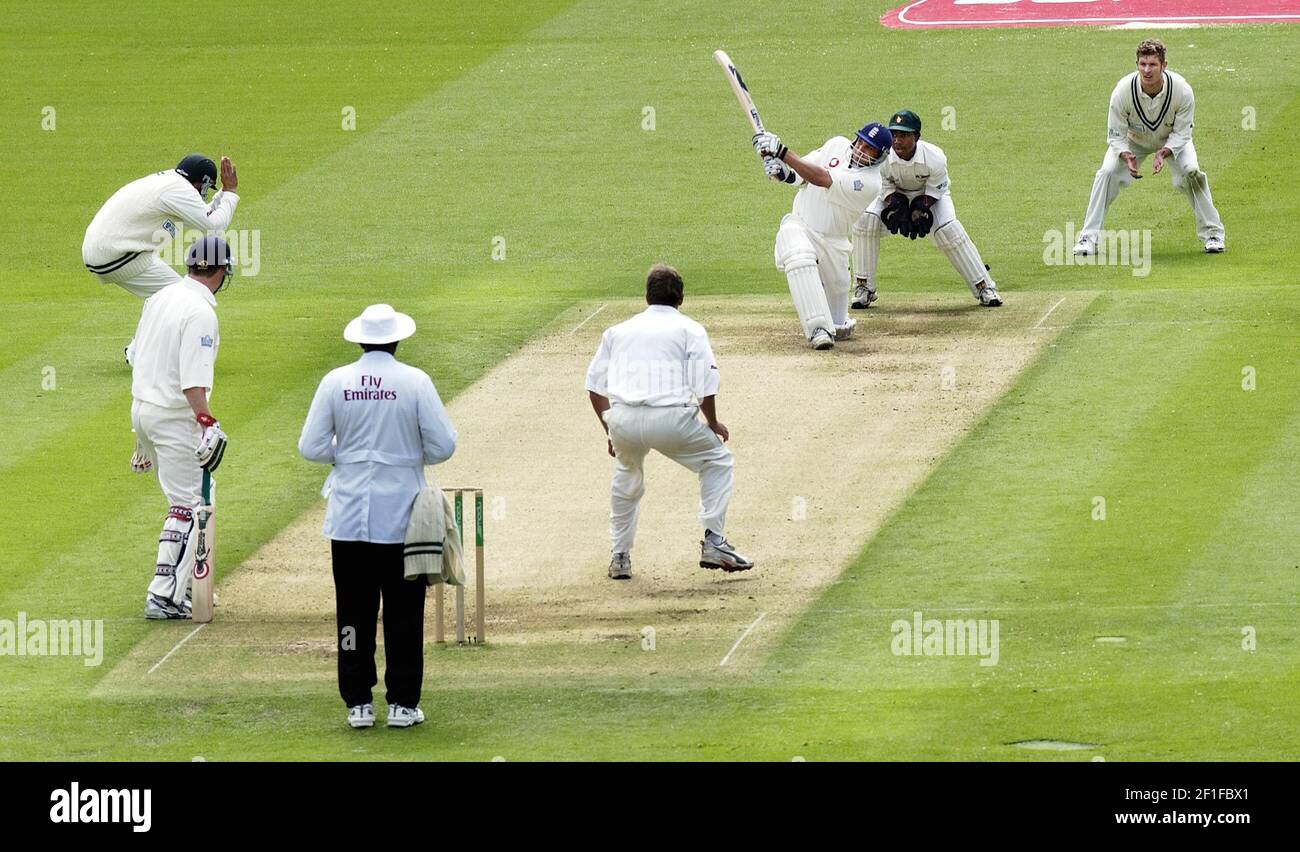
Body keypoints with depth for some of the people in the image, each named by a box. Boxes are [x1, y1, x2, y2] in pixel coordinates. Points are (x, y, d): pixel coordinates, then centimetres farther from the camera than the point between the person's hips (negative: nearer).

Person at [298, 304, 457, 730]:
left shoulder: (335, 382, -2)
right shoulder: (415, 382, -7)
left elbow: (311, 447, -1)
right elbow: (443, 445, -8)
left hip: (349, 518, 1)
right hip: (402, 514, -1)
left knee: (353, 610, 7)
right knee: (404, 613, 6)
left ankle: (358, 703, 7)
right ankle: (402, 703, 7)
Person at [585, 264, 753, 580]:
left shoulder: (618, 330, 24)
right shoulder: (690, 329, 13)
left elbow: (594, 385, 20)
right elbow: (706, 385, 2)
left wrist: (610, 430, 29)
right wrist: (712, 423, 18)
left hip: (621, 419, 3)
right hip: (670, 417, -3)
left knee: (627, 475, 32)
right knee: (717, 461, 20)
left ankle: (619, 556, 28)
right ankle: (713, 542, 8)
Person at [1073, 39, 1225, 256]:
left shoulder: (1181, 90, -32)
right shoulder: (1123, 91, -32)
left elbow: (1181, 134, -20)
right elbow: (1116, 135, -22)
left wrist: (1164, 153, -39)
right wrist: (1127, 156, -42)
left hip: (1172, 141, 0)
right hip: (1133, 141, 0)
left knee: (1191, 171, -24)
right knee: (1107, 173, -21)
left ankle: (1212, 234, -6)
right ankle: (1088, 238, -12)